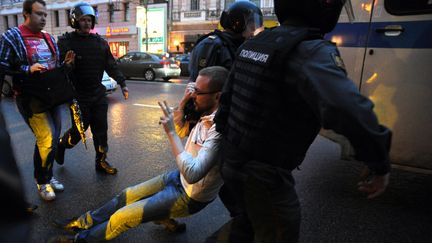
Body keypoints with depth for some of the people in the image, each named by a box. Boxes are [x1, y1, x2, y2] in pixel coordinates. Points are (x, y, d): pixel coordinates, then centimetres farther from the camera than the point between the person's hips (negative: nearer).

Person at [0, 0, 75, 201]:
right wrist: (28, 69, -22)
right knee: (47, 140, -13)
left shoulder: (49, 39, 15)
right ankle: (42, 182, 8)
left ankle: (47, 176, 31)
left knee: (52, 138, 12)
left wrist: (65, 64, 2)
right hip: (30, 97, -7)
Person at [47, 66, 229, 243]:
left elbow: (192, 174, -39)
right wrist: (184, 101, -10)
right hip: (180, 177, 7)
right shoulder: (204, 113, -7)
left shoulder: (219, 130, -33)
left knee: (124, 216, -3)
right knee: (127, 196, 14)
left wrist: (171, 132, -35)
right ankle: (86, 222, 36)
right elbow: (179, 128, 9)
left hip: (190, 196, -7)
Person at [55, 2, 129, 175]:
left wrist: (122, 83, 6)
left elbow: (111, 65, 10)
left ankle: (101, 162, 21)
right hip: (78, 96, -4)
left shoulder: (100, 42, 8)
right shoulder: (66, 42, -5)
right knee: (79, 130, 4)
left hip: (98, 94, 4)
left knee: (101, 130, 7)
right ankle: (61, 144, 37)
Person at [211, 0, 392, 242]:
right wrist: (380, 164, -22)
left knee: (252, 219, 33)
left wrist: (226, 141, 22)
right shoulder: (311, 52, -23)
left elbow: (227, 98, 11)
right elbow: (348, 110, -40)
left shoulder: (253, 44, 4)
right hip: (265, 175, -8)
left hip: (234, 162, 8)